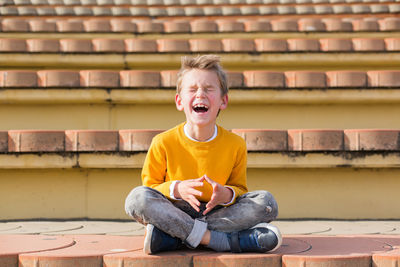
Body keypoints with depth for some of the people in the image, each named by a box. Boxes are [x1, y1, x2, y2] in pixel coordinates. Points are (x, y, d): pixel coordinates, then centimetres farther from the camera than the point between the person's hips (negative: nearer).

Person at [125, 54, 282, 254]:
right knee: (137, 198, -29)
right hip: (173, 212, -2)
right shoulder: (163, 143, -8)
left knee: (267, 202, -22)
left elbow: (239, 187, 7)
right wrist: (176, 189, -21)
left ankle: (172, 238, -28)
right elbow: (150, 185, 1)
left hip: (217, 213, 2)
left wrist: (227, 194, -19)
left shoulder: (235, 144, -4)